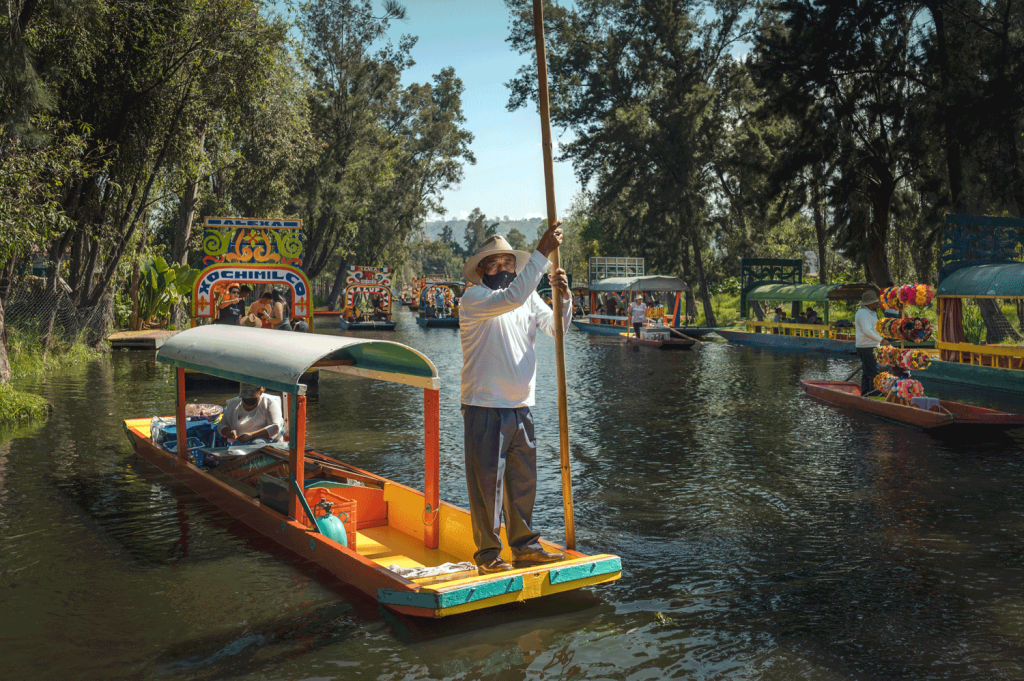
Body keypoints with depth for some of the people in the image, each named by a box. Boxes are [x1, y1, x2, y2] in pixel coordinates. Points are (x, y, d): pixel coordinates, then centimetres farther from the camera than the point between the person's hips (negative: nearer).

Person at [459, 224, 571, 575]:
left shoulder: (530, 298, 12)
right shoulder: (473, 298, -10)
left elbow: (556, 328, 6)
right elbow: (512, 297, -27)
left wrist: (563, 298, -14)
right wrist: (543, 251, -27)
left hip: (521, 407, 6)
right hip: (484, 406, -6)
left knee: (523, 481, 13)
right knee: (486, 482, 0)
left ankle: (524, 546, 26)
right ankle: (487, 553, 11)